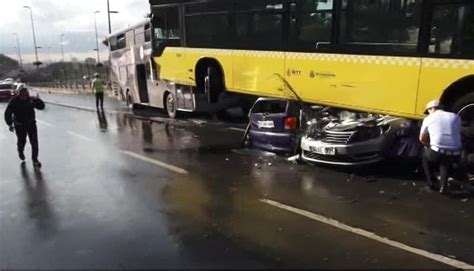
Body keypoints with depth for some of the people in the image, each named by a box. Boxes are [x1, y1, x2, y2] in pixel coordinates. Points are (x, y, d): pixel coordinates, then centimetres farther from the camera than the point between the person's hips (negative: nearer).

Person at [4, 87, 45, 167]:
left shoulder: (31, 100, -7)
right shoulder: (14, 102, -12)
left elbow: (41, 106, -5)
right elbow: (8, 113, -7)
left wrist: (37, 100, -24)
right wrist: (10, 124, -12)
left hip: (31, 124, 1)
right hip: (20, 125, -1)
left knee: (34, 142, -3)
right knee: (21, 141, 15)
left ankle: (35, 159, 11)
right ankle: (21, 152, 49)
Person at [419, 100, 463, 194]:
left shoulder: (428, 119, 9)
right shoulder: (455, 117, 16)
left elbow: (422, 139, 16)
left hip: (437, 153, -2)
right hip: (455, 154, 3)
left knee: (426, 156, 31)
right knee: (446, 160, 36)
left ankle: (431, 182, 28)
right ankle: (444, 185, 20)